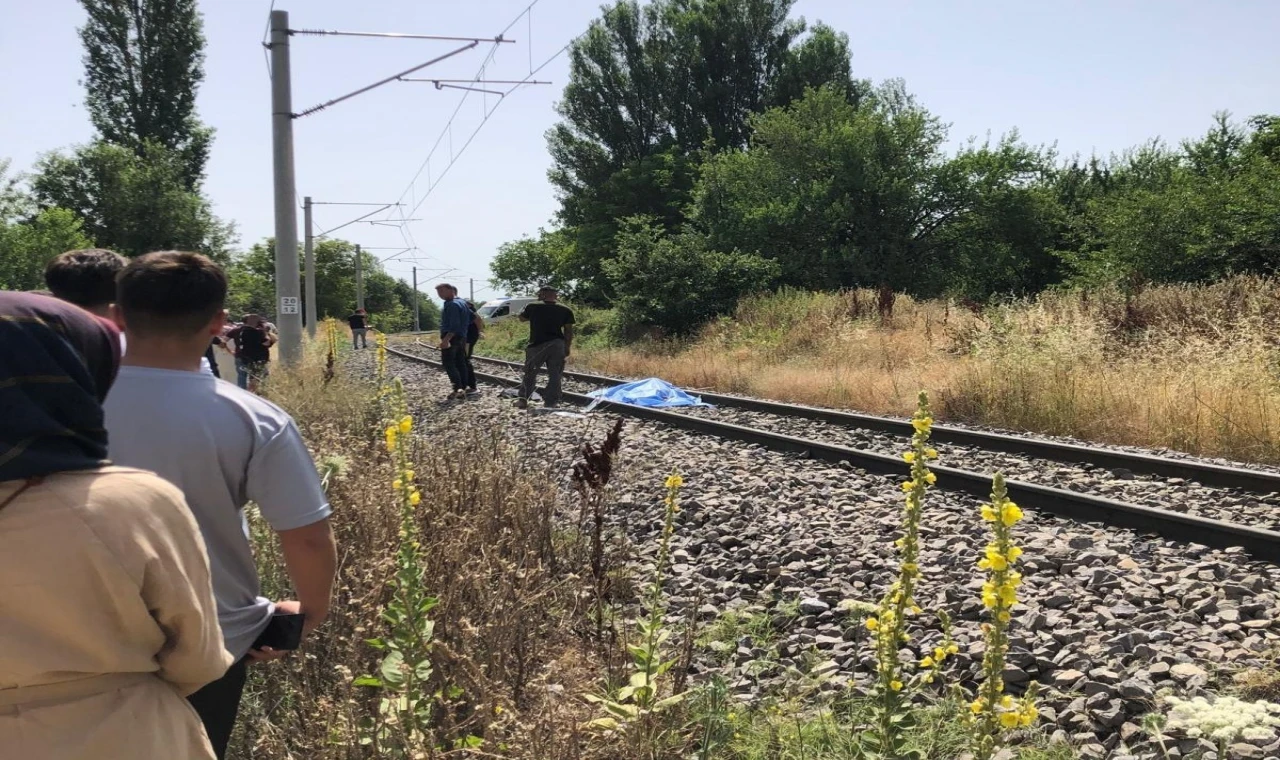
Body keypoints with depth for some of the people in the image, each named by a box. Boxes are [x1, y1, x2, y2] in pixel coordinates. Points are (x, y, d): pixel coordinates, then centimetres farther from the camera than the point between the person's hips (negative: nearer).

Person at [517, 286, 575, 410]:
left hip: (537, 345, 0)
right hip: (557, 345, 1)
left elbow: (522, 318, 18)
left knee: (530, 373, 12)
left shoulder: (533, 307, 0)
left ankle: (523, 399, 10)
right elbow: (569, 331, 1)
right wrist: (567, 348, 9)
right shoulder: (565, 310, 3)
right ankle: (551, 402, 5)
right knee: (555, 374, 7)